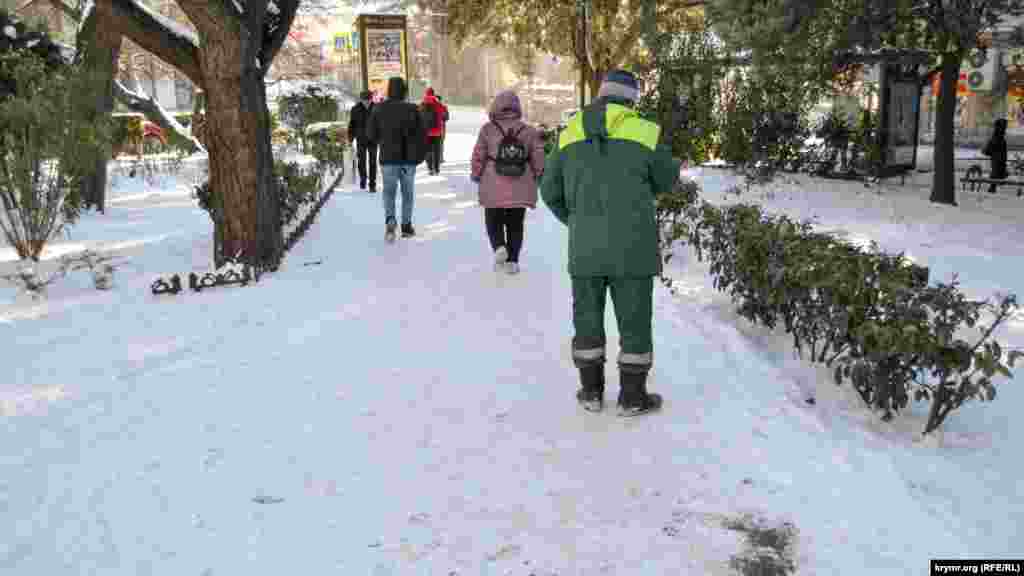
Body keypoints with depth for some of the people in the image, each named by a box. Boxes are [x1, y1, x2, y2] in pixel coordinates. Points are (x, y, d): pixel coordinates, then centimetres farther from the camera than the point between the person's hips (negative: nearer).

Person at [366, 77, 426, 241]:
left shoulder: (379, 109, -7)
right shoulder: (412, 109, -8)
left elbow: (370, 134, -1)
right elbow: (421, 135, -6)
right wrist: (419, 155, 9)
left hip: (388, 158, 0)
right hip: (409, 158, 0)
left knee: (389, 191, 10)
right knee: (407, 192, 15)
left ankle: (390, 220, -15)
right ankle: (406, 226, 19)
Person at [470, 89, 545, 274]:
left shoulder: (488, 129, -6)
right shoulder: (529, 131, -1)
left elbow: (479, 155, -3)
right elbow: (538, 157, 2)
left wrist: (476, 174, 13)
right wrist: (536, 176, 19)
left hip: (494, 188, -1)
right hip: (520, 188, 2)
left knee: (493, 221, 15)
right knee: (515, 224, 13)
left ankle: (499, 246, -10)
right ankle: (512, 260, 12)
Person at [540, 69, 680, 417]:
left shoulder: (570, 134, 4)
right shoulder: (644, 132, -5)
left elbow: (550, 192, 10)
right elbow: (666, 180, 9)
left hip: (584, 248, 3)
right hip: (633, 246, -3)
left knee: (588, 318, 15)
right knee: (634, 321, 8)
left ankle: (591, 392, 23)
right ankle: (633, 397, 16)